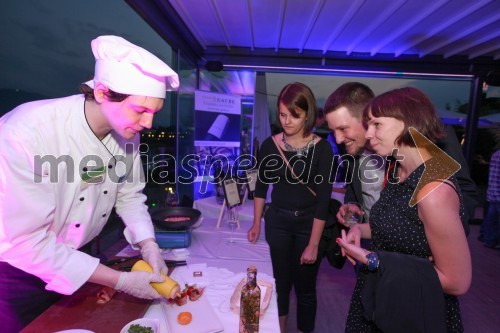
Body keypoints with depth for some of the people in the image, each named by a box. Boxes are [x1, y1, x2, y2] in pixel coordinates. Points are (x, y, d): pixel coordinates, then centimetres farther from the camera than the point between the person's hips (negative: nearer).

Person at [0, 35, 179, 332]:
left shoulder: (127, 131, -13)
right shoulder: (28, 132, -31)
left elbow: (129, 194, -1)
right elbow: (26, 241, -29)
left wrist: (148, 245, -16)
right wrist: (120, 281, -27)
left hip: (74, 259, 6)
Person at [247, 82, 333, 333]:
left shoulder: (321, 148, -13)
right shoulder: (270, 145, -6)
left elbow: (323, 200, -13)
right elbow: (261, 186, 6)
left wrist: (313, 244, -14)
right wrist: (256, 224, 10)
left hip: (309, 224, -2)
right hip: (277, 221, 2)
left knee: (305, 287, 12)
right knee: (280, 283, 15)